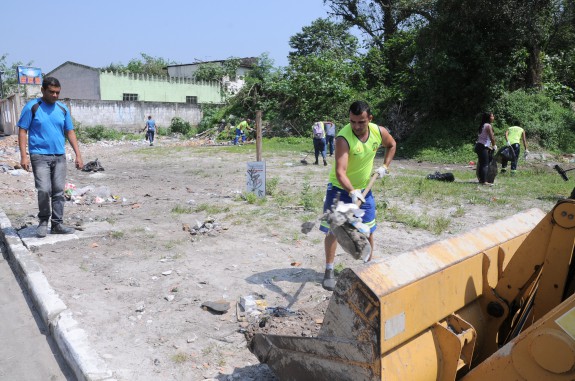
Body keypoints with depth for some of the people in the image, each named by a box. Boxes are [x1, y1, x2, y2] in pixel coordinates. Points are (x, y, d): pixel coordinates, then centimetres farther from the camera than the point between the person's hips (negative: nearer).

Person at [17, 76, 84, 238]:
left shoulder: (63, 109, 10)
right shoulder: (32, 107, -2)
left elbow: (70, 132, 13)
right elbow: (22, 131, -2)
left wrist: (78, 154, 6)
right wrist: (23, 156, -11)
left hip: (59, 156, 4)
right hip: (40, 156, -4)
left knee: (59, 192, 4)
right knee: (44, 190, -13)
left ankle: (57, 224, 13)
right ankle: (43, 221, 10)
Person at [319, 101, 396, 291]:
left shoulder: (379, 132, -12)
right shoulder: (343, 138, -30)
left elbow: (391, 145, 13)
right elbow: (340, 172, -38)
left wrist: (385, 166, 1)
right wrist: (352, 192, -52)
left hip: (364, 189, 5)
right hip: (340, 188, -4)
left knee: (368, 230, 11)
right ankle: (329, 271, 9)